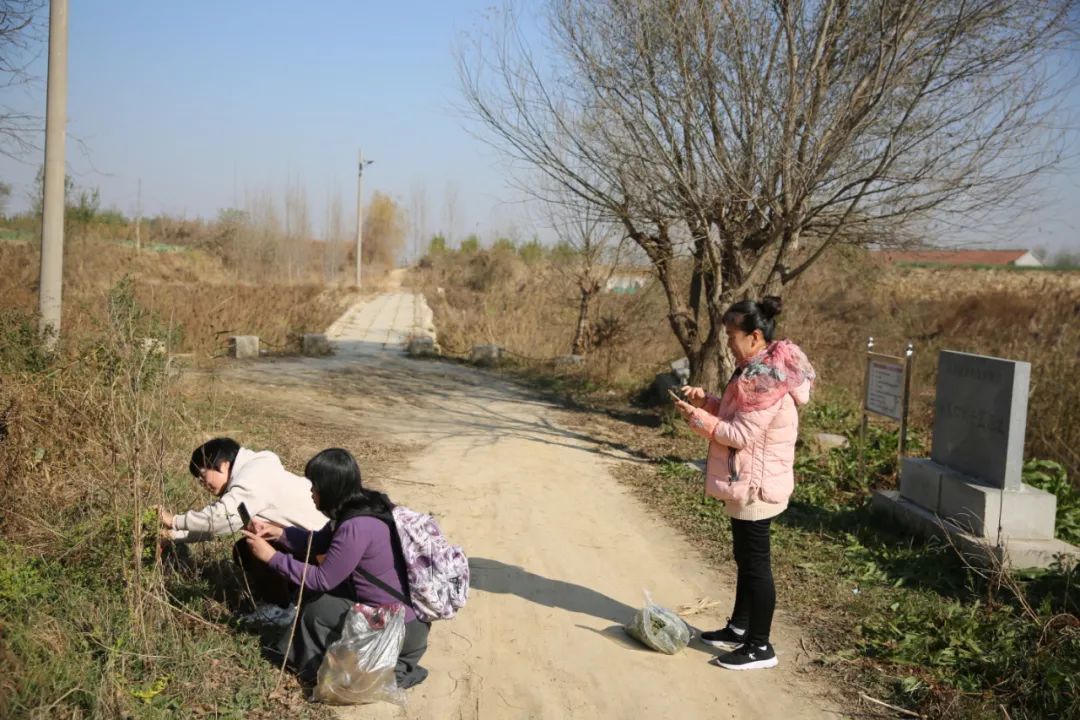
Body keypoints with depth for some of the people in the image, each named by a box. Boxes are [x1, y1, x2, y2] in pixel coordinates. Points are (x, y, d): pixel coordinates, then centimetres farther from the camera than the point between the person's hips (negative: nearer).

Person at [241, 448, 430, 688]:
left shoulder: (357, 527, -26)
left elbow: (322, 580, -16)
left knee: (316, 611, 0)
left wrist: (271, 556, -10)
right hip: (409, 611, 9)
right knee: (319, 595, 12)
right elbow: (319, 543, 16)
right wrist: (279, 533, 4)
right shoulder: (364, 505, 2)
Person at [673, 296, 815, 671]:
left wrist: (698, 418, -17)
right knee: (745, 557, 20)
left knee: (756, 562, 0)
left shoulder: (763, 378, -24)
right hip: (748, 482, 10)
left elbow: (741, 434, -24)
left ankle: (760, 646, 11)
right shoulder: (761, 368, 9)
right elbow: (737, 415, 17)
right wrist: (706, 400, 4)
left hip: (755, 485, -10)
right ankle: (739, 628, 34)